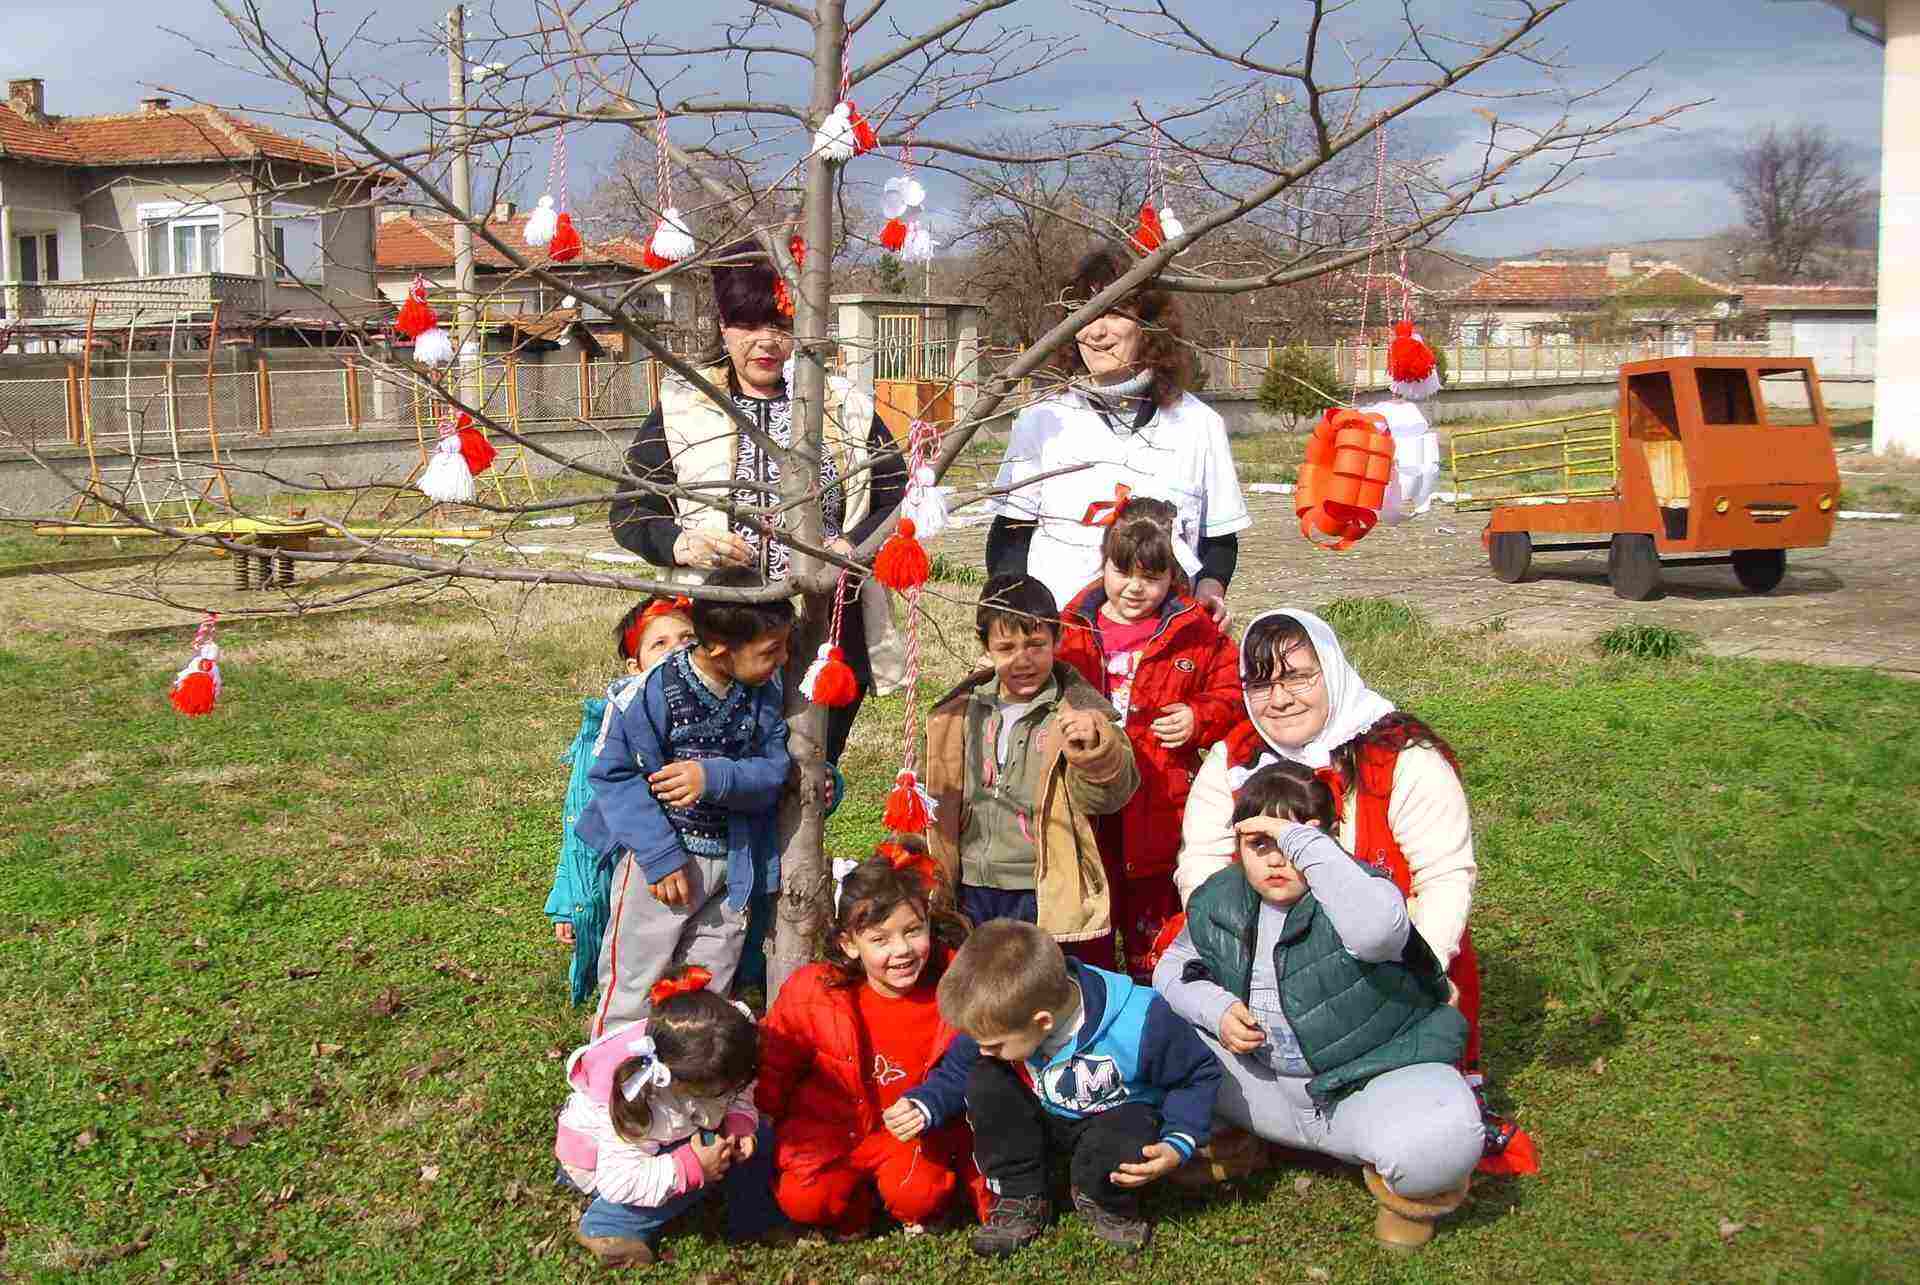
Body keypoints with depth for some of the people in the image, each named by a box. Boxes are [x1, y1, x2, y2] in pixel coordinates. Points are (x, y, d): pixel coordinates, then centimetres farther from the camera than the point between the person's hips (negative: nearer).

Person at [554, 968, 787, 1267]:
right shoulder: (629, 1102, -40)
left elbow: (739, 1098, -2)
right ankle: (607, 1226, -17)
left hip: (674, 1139, 6)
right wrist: (691, 1168, -41)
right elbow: (620, 1181, -37)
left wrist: (740, 1123, -24)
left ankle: (755, 1221, 6)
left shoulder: (704, 1068, -24)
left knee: (759, 1138, -10)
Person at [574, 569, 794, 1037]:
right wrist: (661, 855, -20)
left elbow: (774, 772, -8)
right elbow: (613, 774, -16)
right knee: (634, 994, 5)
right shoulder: (650, 691, -19)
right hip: (660, 856, -4)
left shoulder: (765, 692, -5)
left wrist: (715, 778, -28)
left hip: (733, 864, 5)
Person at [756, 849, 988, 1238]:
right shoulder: (811, 993, -17)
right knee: (804, 1200, -23)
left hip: (913, 1132, -1)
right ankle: (856, 1201, 12)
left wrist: (928, 1105, -25)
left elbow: (960, 1070, -6)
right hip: (828, 1129, 1)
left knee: (916, 1195, -28)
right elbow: (774, 1064, 1)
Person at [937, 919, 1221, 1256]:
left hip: (1115, 1118, -4)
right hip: (1044, 1115, 4)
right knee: (985, 1084, -26)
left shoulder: (1140, 1026, -36)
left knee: (1117, 1153, -40)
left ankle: (1108, 1203, -1)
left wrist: (1177, 1146, -27)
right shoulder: (1003, 1015, -24)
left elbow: (1200, 1073, -19)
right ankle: (1021, 1199, -8)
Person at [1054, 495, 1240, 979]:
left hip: (1159, 802, -2)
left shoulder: (1196, 633, -2)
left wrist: (1200, 719, -14)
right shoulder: (1072, 630, 3)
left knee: (1154, 912, 10)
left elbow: (1232, 693, 3)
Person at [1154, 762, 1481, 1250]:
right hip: (1265, 1085, 5)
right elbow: (1173, 967, 15)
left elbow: (1377, 930, -42)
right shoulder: (1217, 903, 2)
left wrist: (1304, 844, -38)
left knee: (1438, 1144, -37)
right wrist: (1216, 1009, -8)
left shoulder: (1351, 891, -16)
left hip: (1372, 1082, -5)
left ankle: (1408, 1191, 2)